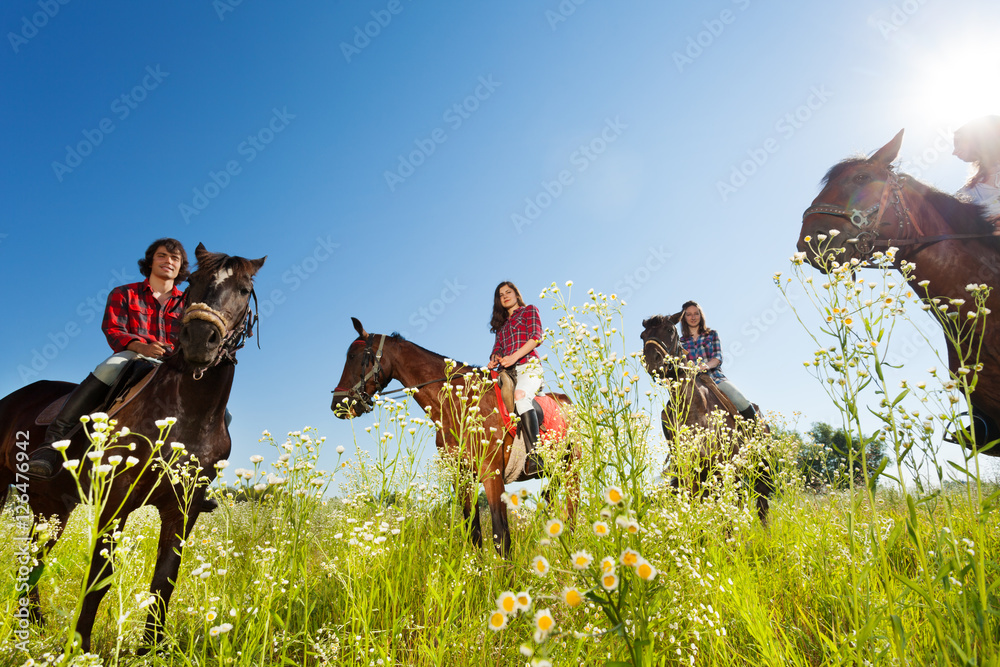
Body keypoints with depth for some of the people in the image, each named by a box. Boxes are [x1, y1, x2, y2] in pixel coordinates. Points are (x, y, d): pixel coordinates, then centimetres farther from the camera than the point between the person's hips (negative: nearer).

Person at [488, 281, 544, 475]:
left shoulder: (529, 311, 15)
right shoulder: (501, 323, 31)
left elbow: (536, 337, 0)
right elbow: (498, 348, 22)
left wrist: (514, 356, -15)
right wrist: (494, 360, -3)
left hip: (528, 366, -6)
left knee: (520, 396, -36)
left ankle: (534, 456, -44)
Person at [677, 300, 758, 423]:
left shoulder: (712, 334, 14)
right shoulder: (681, 342, 14)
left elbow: (718, 357, 1)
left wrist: (707, 365, -22)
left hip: (716, 377, 1)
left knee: (742, 402, -24)